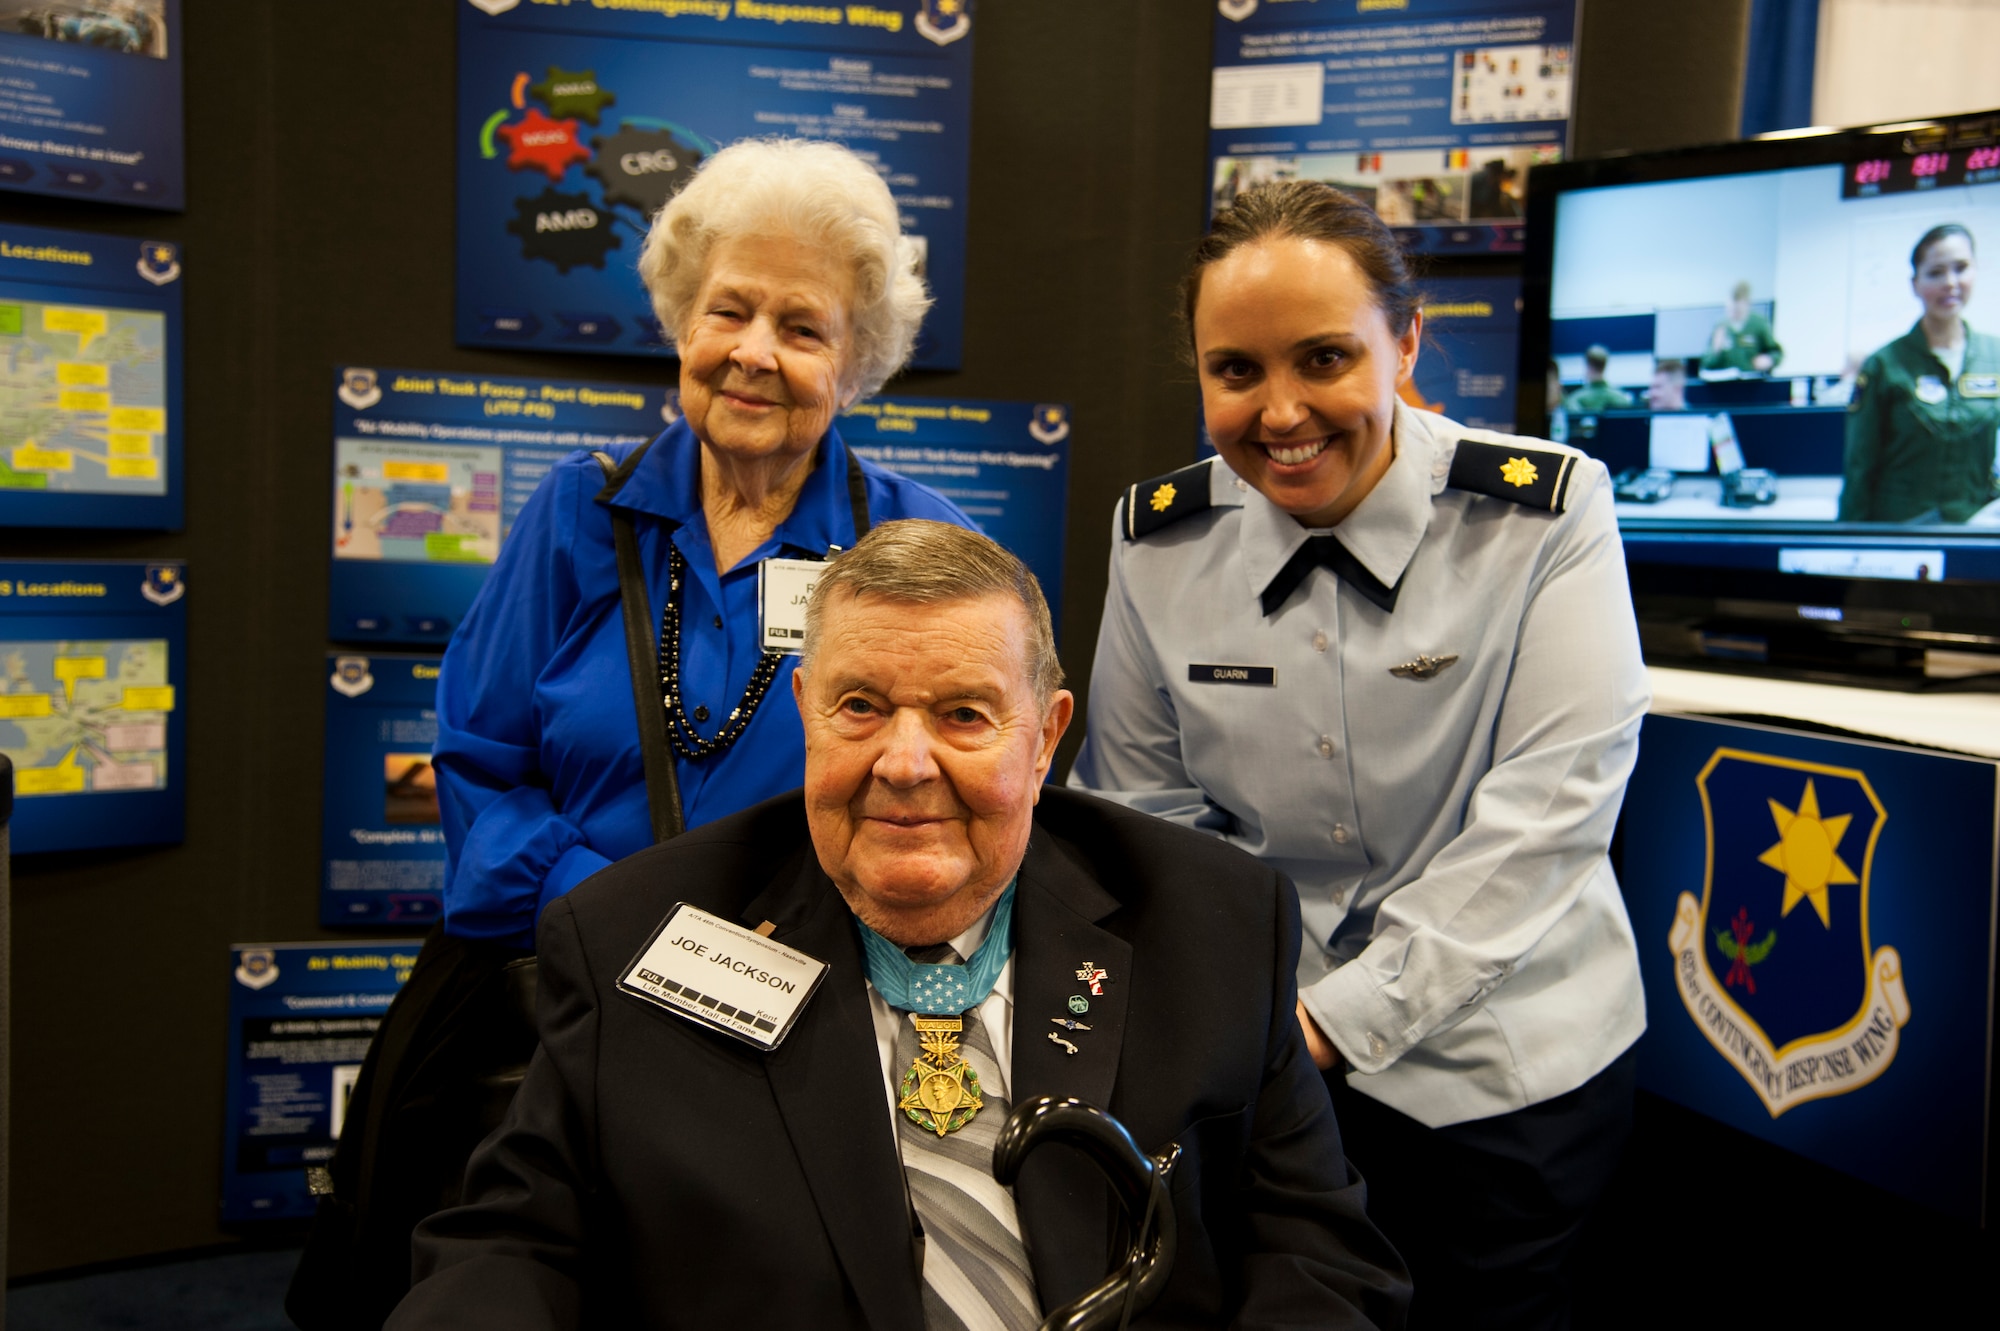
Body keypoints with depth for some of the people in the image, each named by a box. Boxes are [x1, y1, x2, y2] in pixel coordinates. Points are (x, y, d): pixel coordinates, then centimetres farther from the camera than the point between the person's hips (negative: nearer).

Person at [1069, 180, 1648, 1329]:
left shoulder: (1547, 512, -14)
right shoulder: (1161, 535, -5)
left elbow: (1550, 802, -17)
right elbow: (1146, 802, 2)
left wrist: (1346, 1014, -20)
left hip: (1502, 1061, -2)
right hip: (1260, 1058, 3)